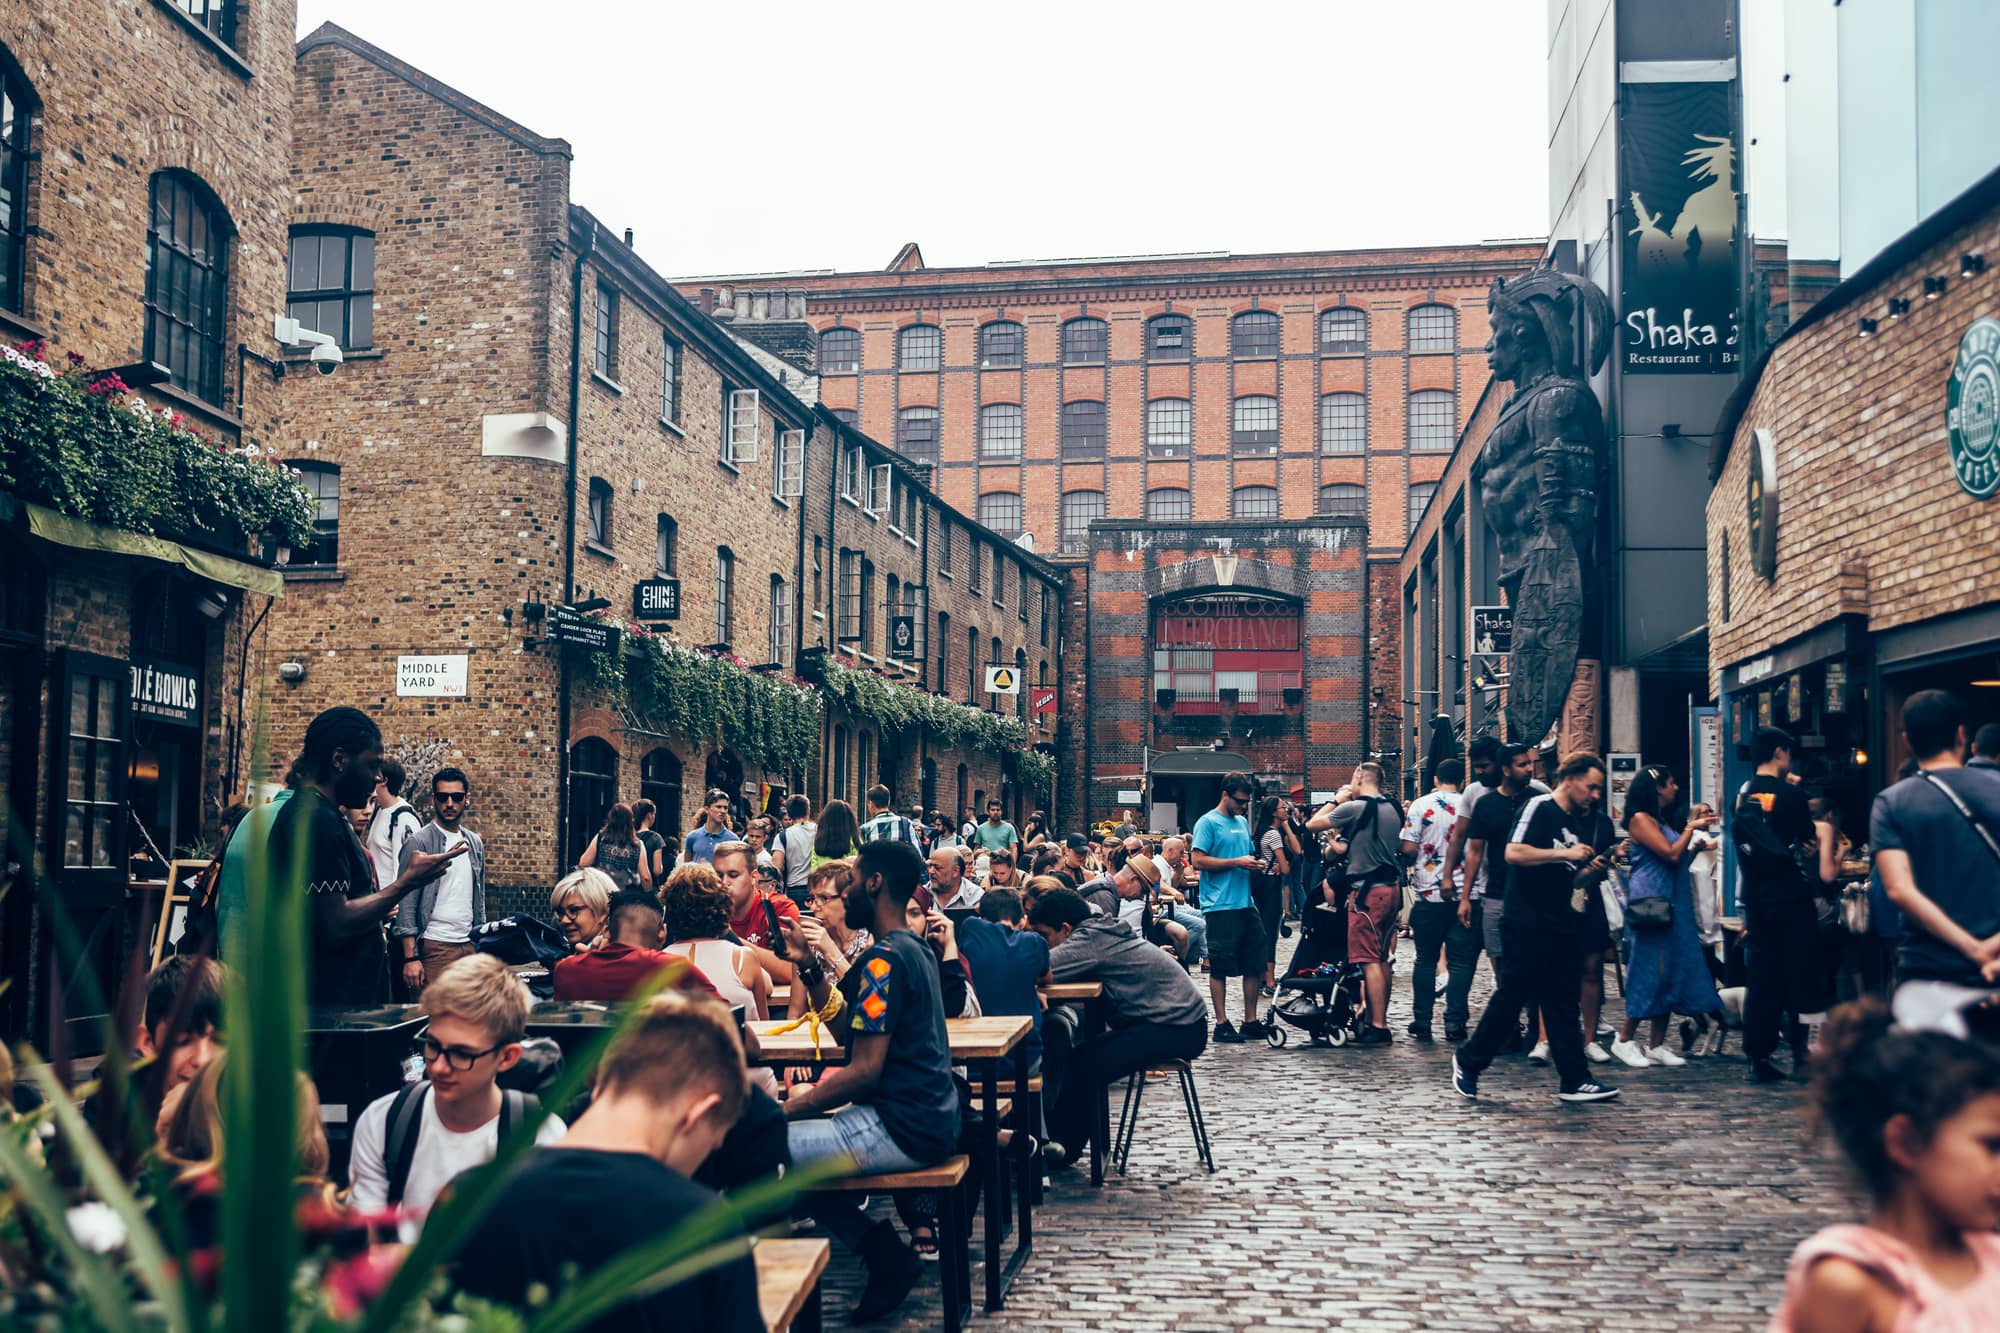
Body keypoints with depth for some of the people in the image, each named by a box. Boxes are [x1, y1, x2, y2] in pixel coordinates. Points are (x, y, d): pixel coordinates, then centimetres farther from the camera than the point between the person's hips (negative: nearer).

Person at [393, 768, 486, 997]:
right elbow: (406, 906, -8)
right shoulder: (418, 843, -4)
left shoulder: (475, 844, 15)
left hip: (469, 947, 5)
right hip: (434, 947, -5)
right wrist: (411, 957, -14)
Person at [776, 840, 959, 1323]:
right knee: (798, 1122, 20)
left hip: (903, 1129, -10)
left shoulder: (884, 960, -17)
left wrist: (785, 1110, -13)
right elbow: (847, 1033, 16)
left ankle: (882, 1251, -1)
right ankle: (882, 1250, 11)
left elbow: (863, 1070, -21)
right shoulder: (914, 949, 14)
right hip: (928, 1116, 10)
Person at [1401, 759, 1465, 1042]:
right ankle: (1455, 1019, 9)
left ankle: (1422, 1022, 6)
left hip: (1429, 894, -1)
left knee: (1426, 959, 5)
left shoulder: (1421, 805, -5)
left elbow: (1408, 848, -9)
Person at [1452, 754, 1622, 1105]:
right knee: (1511, 996, -2)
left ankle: (1575, 1080, 10)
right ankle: (1468, 1061, 13)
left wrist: (1591, 866, 6)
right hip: (1528, 922, -8)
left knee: (1562, 1004, 8)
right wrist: (1564, 854, -18)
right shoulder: (1539, 807, -8)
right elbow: (1514, 853, -20)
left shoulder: (1581, 822, 18)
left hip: (1564, 924, 8)